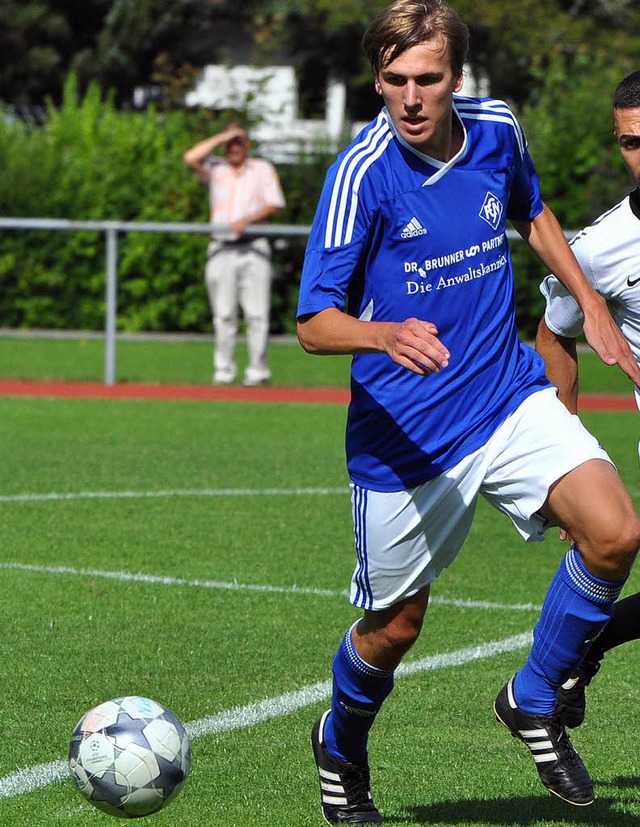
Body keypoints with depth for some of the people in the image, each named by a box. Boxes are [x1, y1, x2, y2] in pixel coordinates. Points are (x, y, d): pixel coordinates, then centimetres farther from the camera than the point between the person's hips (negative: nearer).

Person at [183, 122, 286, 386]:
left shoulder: (263, 169, 15)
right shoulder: (215, 169, 16)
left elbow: (275, 204, 3)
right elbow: (191, 157, -3)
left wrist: (248, 220, -11)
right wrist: (221, 138, 1)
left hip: (253, 249, -1)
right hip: (221, 250, 1)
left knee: (257, 313, -8)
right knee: (223, 315, -1)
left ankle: (258, 371, -5)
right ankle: (223, 371, 2)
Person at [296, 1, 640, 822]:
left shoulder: (496, 130, -3)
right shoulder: (363, 170, -18)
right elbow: (314, 323, -21)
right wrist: (385, 335, -40)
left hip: (509, 396, 4)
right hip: (403, 430, -4)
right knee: (395, 624, 7)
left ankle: (535, 701, 5)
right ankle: (341, 748, 40)